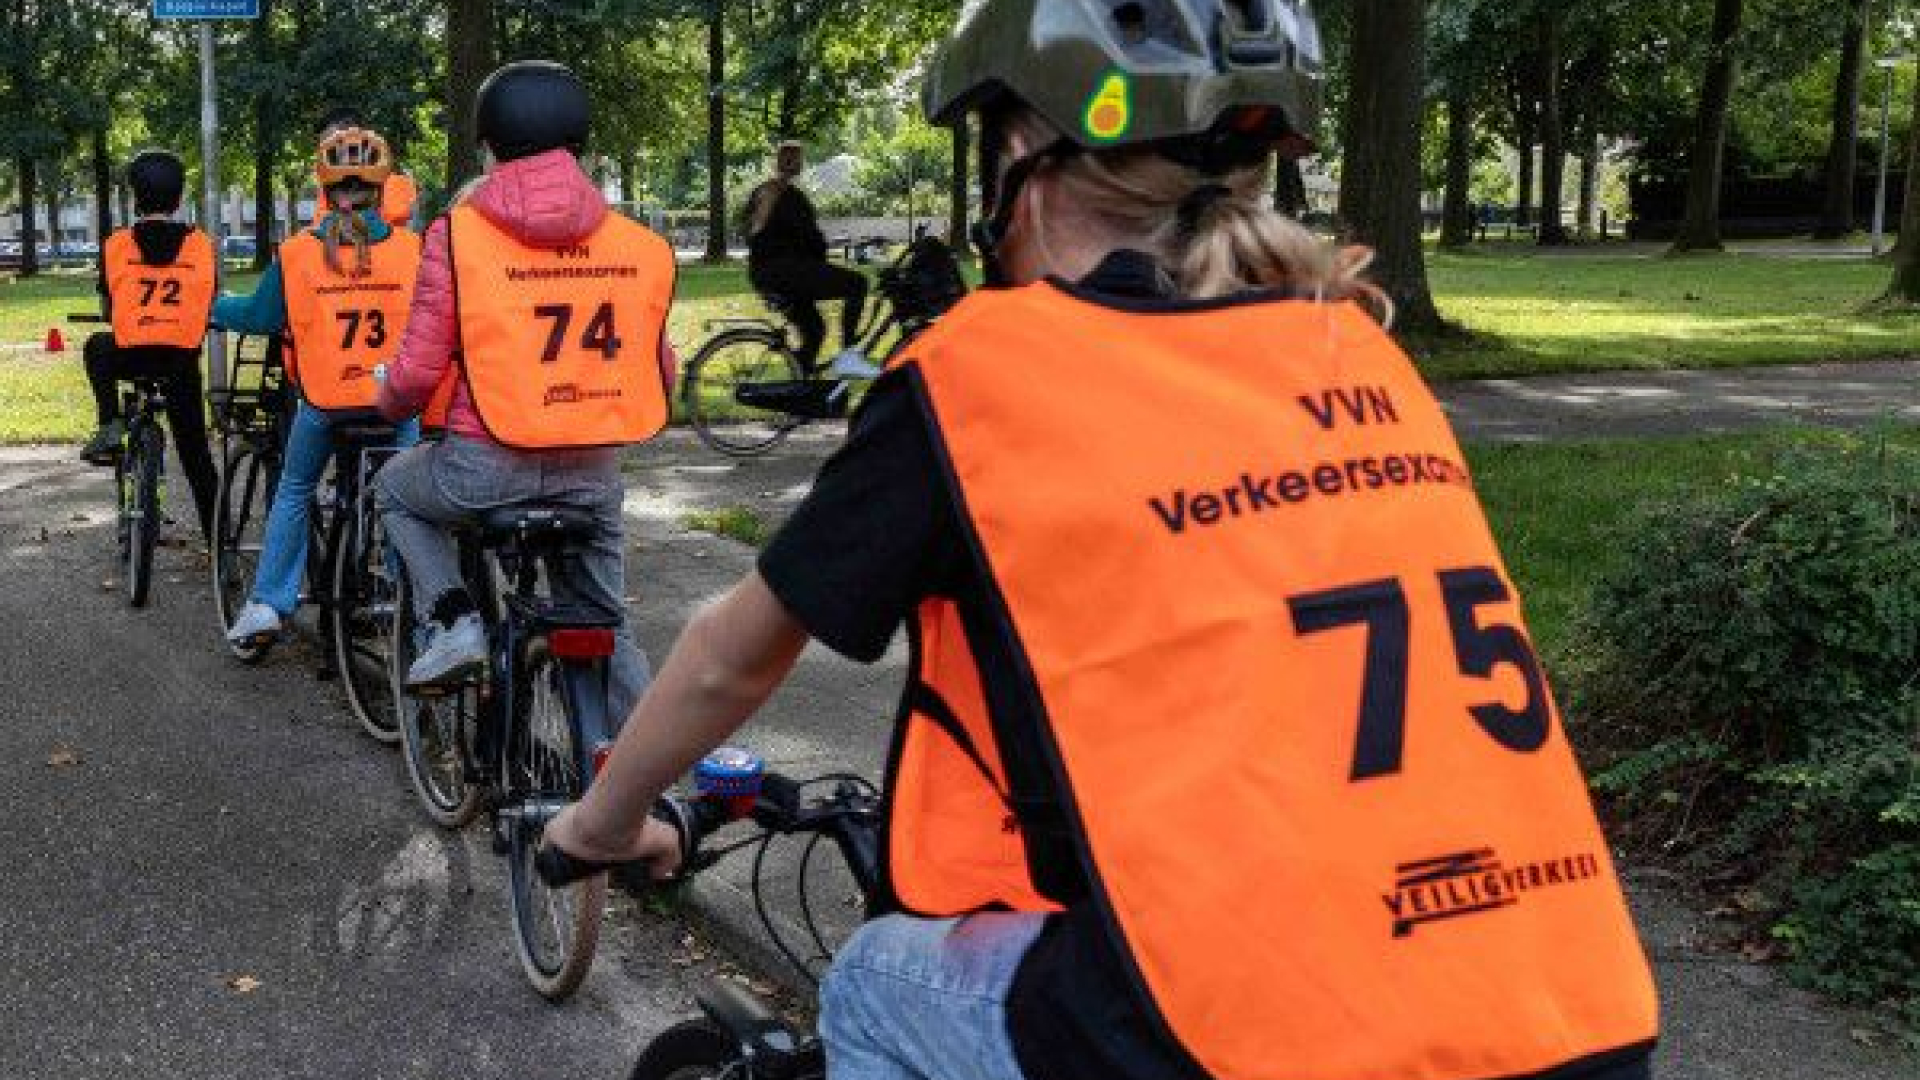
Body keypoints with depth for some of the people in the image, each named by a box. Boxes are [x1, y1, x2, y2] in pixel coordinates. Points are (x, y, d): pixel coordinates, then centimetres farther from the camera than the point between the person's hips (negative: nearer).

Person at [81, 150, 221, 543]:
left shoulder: (116, 244, 2)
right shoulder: (201, 244, 3)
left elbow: (108, 306, 13)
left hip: (130, 357, -1)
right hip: (182, 361, 1)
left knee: (97, 347, 36)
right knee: (195, 453, 14)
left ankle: (110, 424, 18)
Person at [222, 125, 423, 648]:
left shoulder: (296, 253, -4)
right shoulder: (412, 249, -3)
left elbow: (260, 316, 7)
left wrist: (214, 305, 27)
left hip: (323, 401, 0)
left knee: (294, 492, 20)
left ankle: (267, 605, 17)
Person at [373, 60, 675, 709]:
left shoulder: (459, 234, -8)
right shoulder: (636, 243, 0)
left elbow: (419, 370, -7)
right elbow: (658, 373, 8)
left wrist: (388, 403, 17)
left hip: (488, 464, -3)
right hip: (594, 472, 3)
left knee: (395, 489, 29)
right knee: (607, 626, 21)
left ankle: (451, 621, 10)